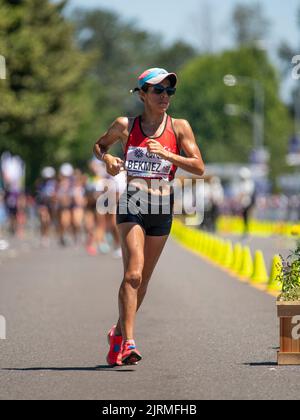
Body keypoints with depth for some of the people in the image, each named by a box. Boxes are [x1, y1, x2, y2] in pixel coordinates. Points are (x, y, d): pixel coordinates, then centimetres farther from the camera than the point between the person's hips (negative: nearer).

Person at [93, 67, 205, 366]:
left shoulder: (179, 127, 2)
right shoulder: (125, 126, 2)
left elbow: (199, 167, -4)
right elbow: (99, 145, 20)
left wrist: (165, 154, -17)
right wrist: (106, 158, -3)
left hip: (162, 208, 3)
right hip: (131, 206, -2)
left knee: (143, 278, 11)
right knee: (133, 273, -18)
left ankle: (118, 333, 31)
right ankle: (127, 342, -22)